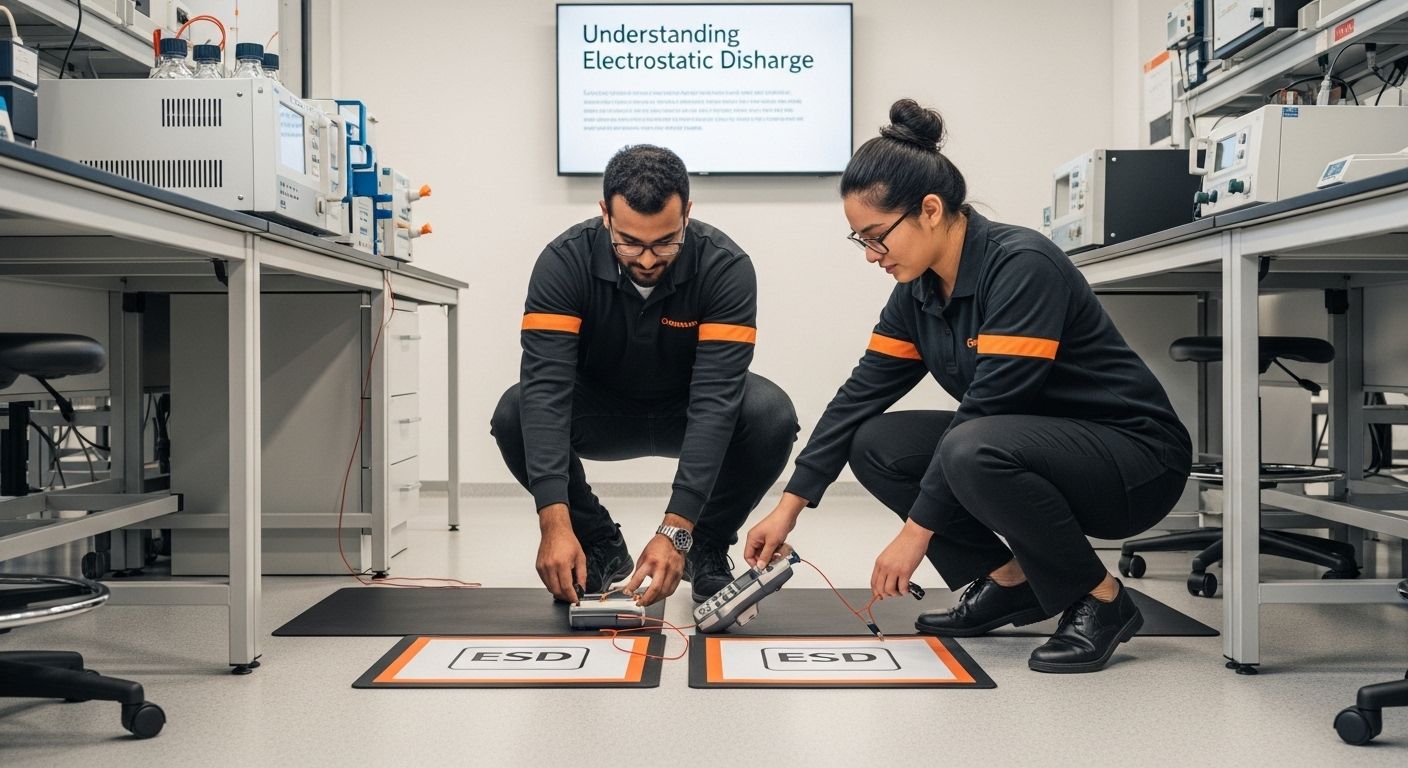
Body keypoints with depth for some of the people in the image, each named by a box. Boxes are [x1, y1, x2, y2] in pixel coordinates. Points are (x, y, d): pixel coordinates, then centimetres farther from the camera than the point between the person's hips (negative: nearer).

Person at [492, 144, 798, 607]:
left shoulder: (726, 267, -29)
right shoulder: (565, 261, -27)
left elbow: (716, 400, -35)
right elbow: (546, 388, -35)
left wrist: (676, 530, -43)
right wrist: (555, 523, -46)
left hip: (687, 410, -1)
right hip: (601, 409, 1)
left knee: (772, 415, -32)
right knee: (514, 413, -29)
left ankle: (707, 547, -5)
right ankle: (600, 548, -4)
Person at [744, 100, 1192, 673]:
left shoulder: (1023, 265, -24)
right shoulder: (918, 292, 0)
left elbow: (988, 405, -28)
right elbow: (861, 394, -1)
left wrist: (917, 530, -25)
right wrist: (789, 506, -5)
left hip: (1136, 455, -8)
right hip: (1023, 448, 8)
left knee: (974, 451, -35)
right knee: (875, 446, -6)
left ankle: (1100, 599, -11)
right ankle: (1009, 582, 6)